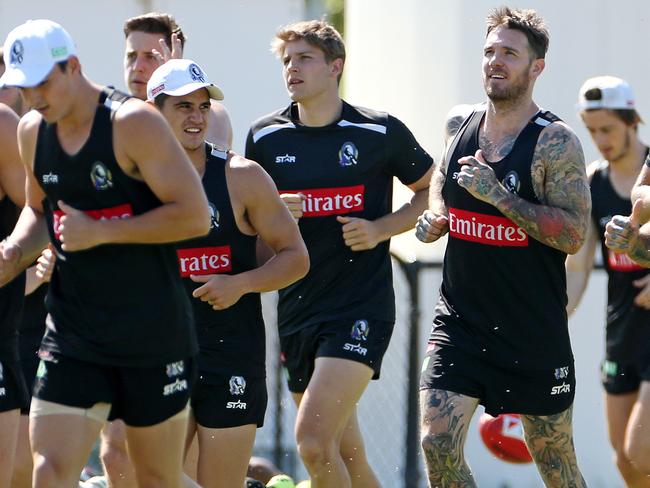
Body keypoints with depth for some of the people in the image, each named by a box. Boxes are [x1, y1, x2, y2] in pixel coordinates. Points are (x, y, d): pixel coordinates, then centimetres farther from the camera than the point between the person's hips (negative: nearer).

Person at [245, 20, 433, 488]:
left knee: (312, 440, -20)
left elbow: (433, 191, 10)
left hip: (361, 306, -5)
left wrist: (381, 229, -6)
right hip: (295, 307, 5)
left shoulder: (381, 132, -3)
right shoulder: (265, 137, 6)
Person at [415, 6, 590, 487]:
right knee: (437, 443, -12)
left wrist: (499, 195, -25)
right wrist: (434, 216, 5)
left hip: (533, 330, -4)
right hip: (460, 321, 4)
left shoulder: (555, 142, -12)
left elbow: (574, 234, -18)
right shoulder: (459, 124, 5)